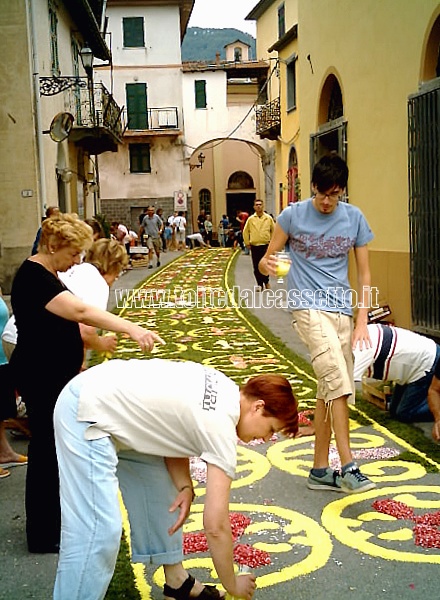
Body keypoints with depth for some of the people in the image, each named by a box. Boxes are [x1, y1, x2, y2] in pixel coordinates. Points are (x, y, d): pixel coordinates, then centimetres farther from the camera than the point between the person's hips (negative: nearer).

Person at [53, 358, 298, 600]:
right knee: (98, 530, -16)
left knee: (160, 487, 17)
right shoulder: (222, 427, -19)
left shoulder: (225, 390, 5)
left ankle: (175, 579, 28)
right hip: (85, 414, -10)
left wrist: (185, 488, -1)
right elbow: (215, 526, -16)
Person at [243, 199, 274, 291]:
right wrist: (247, 243, 6)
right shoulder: (251, 219, 3)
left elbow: (273, 231, 10)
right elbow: (245, 232, 9)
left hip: (266, 245, -1)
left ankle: (266, 282, 17)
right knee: (256, 267, 3)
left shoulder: (268, 218, 2)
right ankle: (260, 284, 14)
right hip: (254, 246, 1)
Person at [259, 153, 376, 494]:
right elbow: (267, 260, 3)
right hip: (309, 308, -4)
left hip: (342, 312, 4)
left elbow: (364, 273, 9)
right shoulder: (293, 216, -1)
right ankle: (348, 467, -15)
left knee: (330, 391, 8)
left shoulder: (355, 218, 6)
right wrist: (267, 265, -23)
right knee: (338, 382, -21)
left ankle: (320, 470, 19)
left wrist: (362, 321, 0)